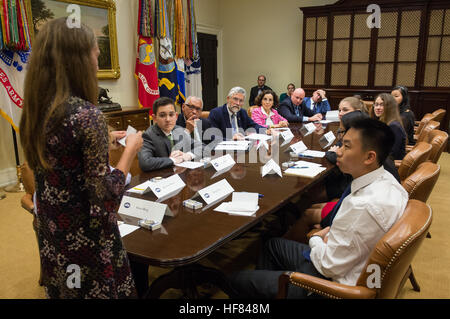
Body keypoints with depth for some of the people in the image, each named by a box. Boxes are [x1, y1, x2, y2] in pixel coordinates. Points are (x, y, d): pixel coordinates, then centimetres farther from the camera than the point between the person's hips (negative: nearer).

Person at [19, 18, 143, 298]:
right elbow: (104, 199, -24)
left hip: (52, 238, 8)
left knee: (64, 288, 25)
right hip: (87, 241, -7)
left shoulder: (37, 112, 0)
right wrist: (130, 150, -12)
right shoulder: (88, 115, -24)